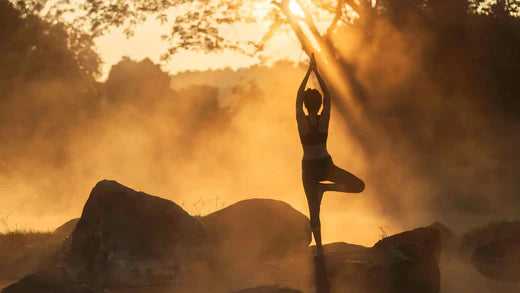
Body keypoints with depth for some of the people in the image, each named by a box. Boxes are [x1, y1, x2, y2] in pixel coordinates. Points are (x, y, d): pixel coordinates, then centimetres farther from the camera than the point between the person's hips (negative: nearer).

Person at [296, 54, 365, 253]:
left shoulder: (302, 120, -11)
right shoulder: (324, 120, -9)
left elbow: (298, 96, 1)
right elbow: (328, 96, 3)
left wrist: (309, 72, 5)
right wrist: (316, 72, 6)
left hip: (309, 168, 1)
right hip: (325, 164, -1)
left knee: (314, 212, 4)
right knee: (359, 186, 7)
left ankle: (319, 248, 0)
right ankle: (324, 187, -4)